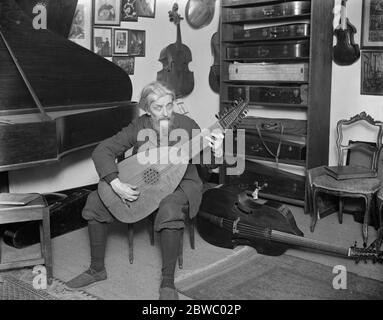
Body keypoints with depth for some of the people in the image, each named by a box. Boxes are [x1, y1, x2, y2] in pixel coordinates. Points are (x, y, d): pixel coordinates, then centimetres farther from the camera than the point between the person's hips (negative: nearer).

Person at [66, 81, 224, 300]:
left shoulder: (187, 126, -13)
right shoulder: (138, 127, -9)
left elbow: (209, 163, -7)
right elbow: (102, 150, -12)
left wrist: (217, 153, -32)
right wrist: (116, 184, -26)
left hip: (180, 184, -3)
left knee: (170, 211, -38)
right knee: (95, 202, -9)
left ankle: (168, 282, -20)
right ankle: (97, 269, 8)